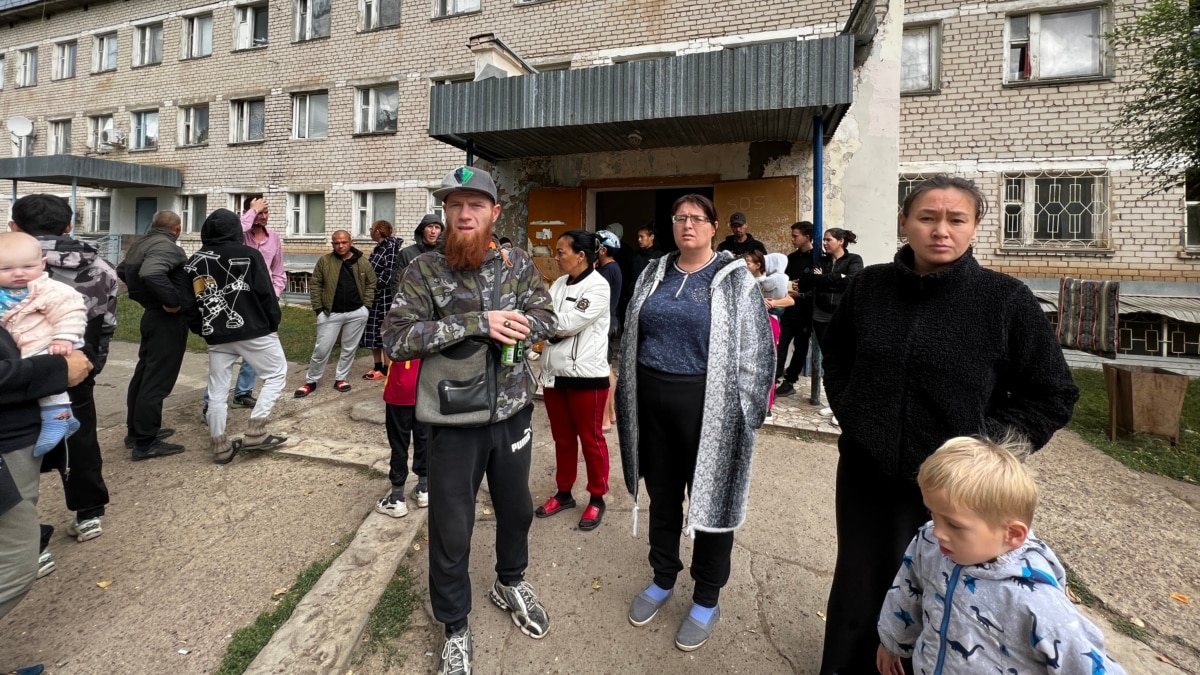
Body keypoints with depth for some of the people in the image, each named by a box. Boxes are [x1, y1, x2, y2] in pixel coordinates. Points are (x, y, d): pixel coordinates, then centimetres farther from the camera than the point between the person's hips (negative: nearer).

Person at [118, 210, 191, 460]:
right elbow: (151, 273, -37)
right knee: (157, 380, -5)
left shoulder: (139, 245, 12)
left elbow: (121, 270, 29)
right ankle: (145, 442, 1)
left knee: (144, 373, 17)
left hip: (153, 315, 10)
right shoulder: (166, 246, -18)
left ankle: (136, 431, 29)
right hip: (168, 319, -10)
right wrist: (172, 301, -26)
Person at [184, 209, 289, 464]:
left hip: (216, 335, 5)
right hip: (253, 330, -5)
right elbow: (265, 293, -8)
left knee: (217, 391, 11)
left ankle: (220, 446, 16)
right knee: (277, 375, 7)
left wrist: (199, 328, 23)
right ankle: (255, 431, -2)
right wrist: (273, 322, 4)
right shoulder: (248, 254, -6)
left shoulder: (194, 262, 10)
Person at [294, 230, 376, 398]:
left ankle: (340, 378, 25)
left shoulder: (363, 262, 0)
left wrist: (365, 305, 0)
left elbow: (371, 284, 7)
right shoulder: (324, 261, -2)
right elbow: (315, 284, 1)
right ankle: (311, 381, 18)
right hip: (331, 313, -1)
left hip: (357, 313, 1)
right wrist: (318, 308, -5)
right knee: (321, 349, 3)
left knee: (349, 349, 11)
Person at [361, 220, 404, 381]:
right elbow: (372, 271, 16)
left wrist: (376, 284, -14)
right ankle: (377, 366, 22)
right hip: (373, 296, 9)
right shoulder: (379, 247, 13)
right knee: (372, 332, 12)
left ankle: (385, 369, 8)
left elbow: (390, 273, -17)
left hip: (385, 296, -9)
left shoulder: (391, 247, -12)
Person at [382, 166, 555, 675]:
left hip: (513, 413, 3)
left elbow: (545, 319, -4)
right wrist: (476, 322, -28)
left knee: (516, 509, 22)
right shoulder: (424, 269, -9)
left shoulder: (518, 263, 1)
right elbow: (396, 338, -19)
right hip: (455, 420, -3)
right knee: (451, 530, 10)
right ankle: (455, 628, 36)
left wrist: (505, 326, -24)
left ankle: (510, 583, 52)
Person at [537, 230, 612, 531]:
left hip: (586, 376, -7)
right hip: (554, 373, 7)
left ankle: (597, 499, 25)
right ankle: (564, 493, 34)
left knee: (591, 440, 8)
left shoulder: (599, 287, -12)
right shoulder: (559, 283, 10)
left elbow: (567, 324, -19)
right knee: (562, 438, 18)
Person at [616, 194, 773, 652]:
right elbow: (631, 338, 13)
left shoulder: (735, 280, -5)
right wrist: (628, 396, 12)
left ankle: (707, 600, 29)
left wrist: (744, 415, -10)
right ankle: (663, 579, 39)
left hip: (707, 406, -4)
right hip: (652, 401, 5)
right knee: (662, 496, 18)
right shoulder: (654, 275, 9)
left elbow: (754, 352, -7)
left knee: (710, 498, 9)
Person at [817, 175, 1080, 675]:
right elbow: (835, 355, 15)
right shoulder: (869, 286, -1)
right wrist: (850, 412, 4)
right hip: (865, 478, 3)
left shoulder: (1006, 300, -9)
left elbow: (1053, 396, -2)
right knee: (860, 594, 19)